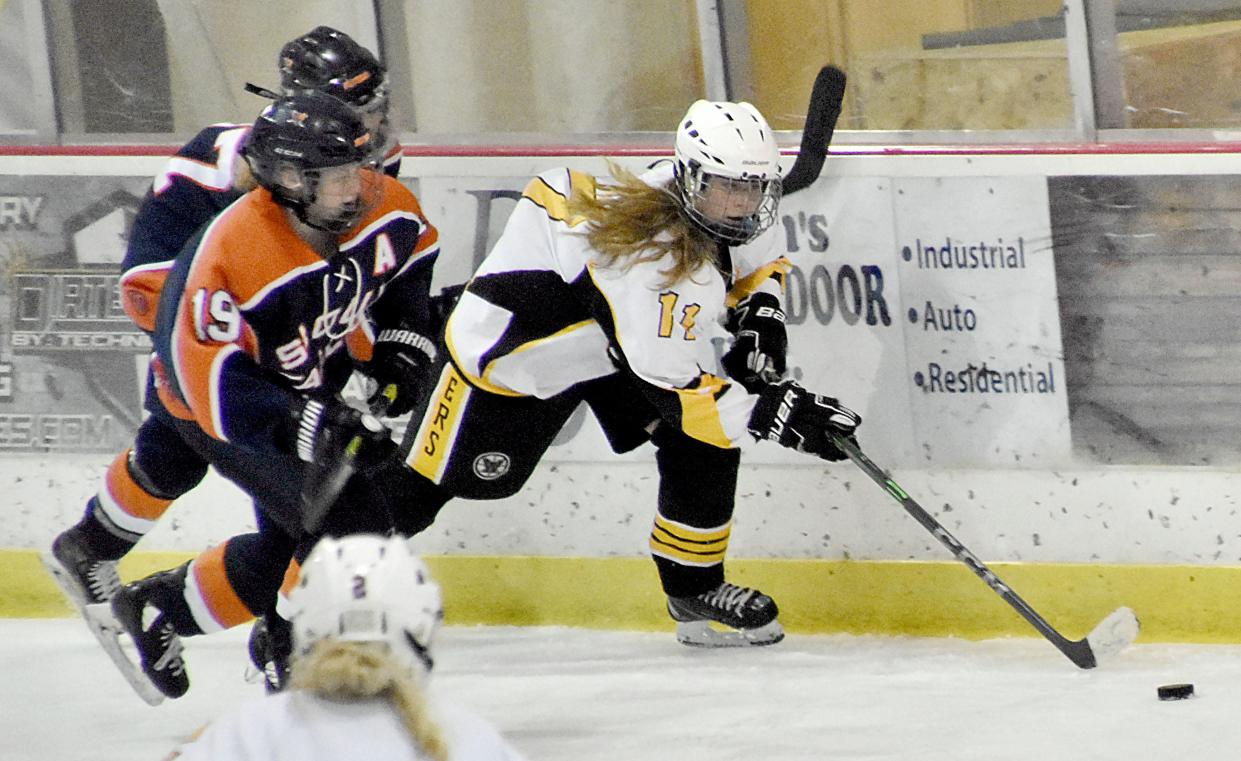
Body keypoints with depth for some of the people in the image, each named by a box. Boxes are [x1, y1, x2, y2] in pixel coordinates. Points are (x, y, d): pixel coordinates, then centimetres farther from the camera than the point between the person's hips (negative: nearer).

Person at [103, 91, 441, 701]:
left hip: (315, 385, 7)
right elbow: (218, 387, -37)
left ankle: (158, 608, 35)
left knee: (283, 551, 14)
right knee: (348, 525, -19)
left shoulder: (386, 209, -18)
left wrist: (401, 343, 0)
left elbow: (414, 258, 8)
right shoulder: (230, 258, -38)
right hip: (217, 408, -7)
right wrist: (309, 426, -44)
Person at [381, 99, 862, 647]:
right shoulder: (655, 253, -40)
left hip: (636, 328, 8)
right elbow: (670, 387, -39)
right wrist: (772, 413, -44)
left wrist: (759, 315, -6)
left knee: (707, 445, -6)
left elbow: (758, 263, 13)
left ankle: (695, 589, 9)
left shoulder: (740, 214, -14)